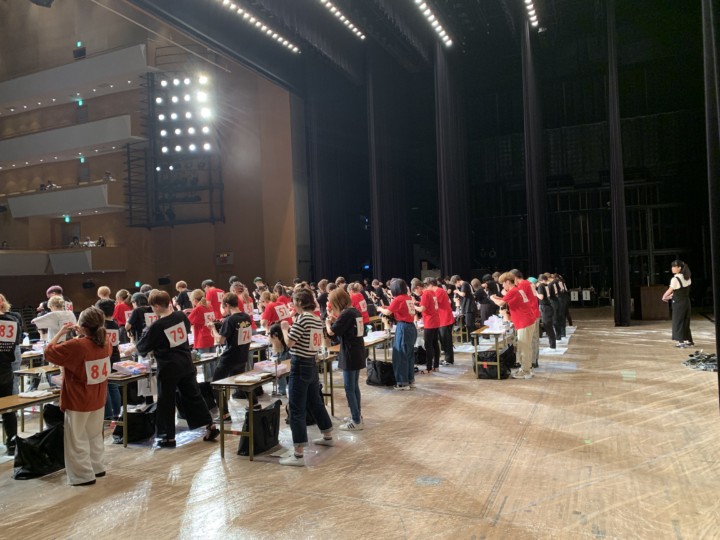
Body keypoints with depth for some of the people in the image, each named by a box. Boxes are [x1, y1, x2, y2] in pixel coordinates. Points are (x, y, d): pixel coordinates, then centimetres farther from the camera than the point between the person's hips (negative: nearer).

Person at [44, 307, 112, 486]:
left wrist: (60, 333, -4)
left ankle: (84, 475, 13)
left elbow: (48, 352, -12)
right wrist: (83, 335, 9)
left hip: (78, 402, -6)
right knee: (95, 436, 21)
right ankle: (97, 467, 30)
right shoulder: (105, 342, -5)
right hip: (98, 400, 6)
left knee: (77, 440, 7)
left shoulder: (75, 346, -24)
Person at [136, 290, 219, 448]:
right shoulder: (181, 316, -3)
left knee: (166, 402, 8)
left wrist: (145, 332, 11)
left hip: (168, 368, -5)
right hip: (186, 364, 6)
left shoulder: (156, 326, -17)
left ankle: (168, 437, 14)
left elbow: (142, 348, -5)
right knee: (194, 395, 15)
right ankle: (210, 426, 17)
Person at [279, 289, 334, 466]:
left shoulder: (301, 319, -16)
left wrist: (285, 328, 1)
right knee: (315, 402, 24)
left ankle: (298, 455, -4)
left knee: (296, 409, -5)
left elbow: (289, 342, -17)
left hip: (300, 366, -9)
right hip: (312, 364, 9)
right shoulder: (318, 320, 9)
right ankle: (328, 437, 40)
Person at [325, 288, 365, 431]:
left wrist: (328, 321, 3)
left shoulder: (346, 314, -19)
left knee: (349, 389, -1)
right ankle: (357, 415, 30)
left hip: (349, 356, -9)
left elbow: (331, 332, -17)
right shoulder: (355, 311, 8)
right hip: (358, 354, 9)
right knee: (355, 386, 19)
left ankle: (356, 422, 4)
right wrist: (334, 319, 8)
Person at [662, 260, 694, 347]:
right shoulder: (687, 278, 6)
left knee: (678, 322, 3)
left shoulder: (675, 279, -18)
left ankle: (682, 341, 4)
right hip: (687, 302, 7)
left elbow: (670, 290, -9)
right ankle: (688, 341, 21)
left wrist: (664, 297, 9)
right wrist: (670, 296, 16)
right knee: (685, 322, 16)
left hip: (678, 303, -7)